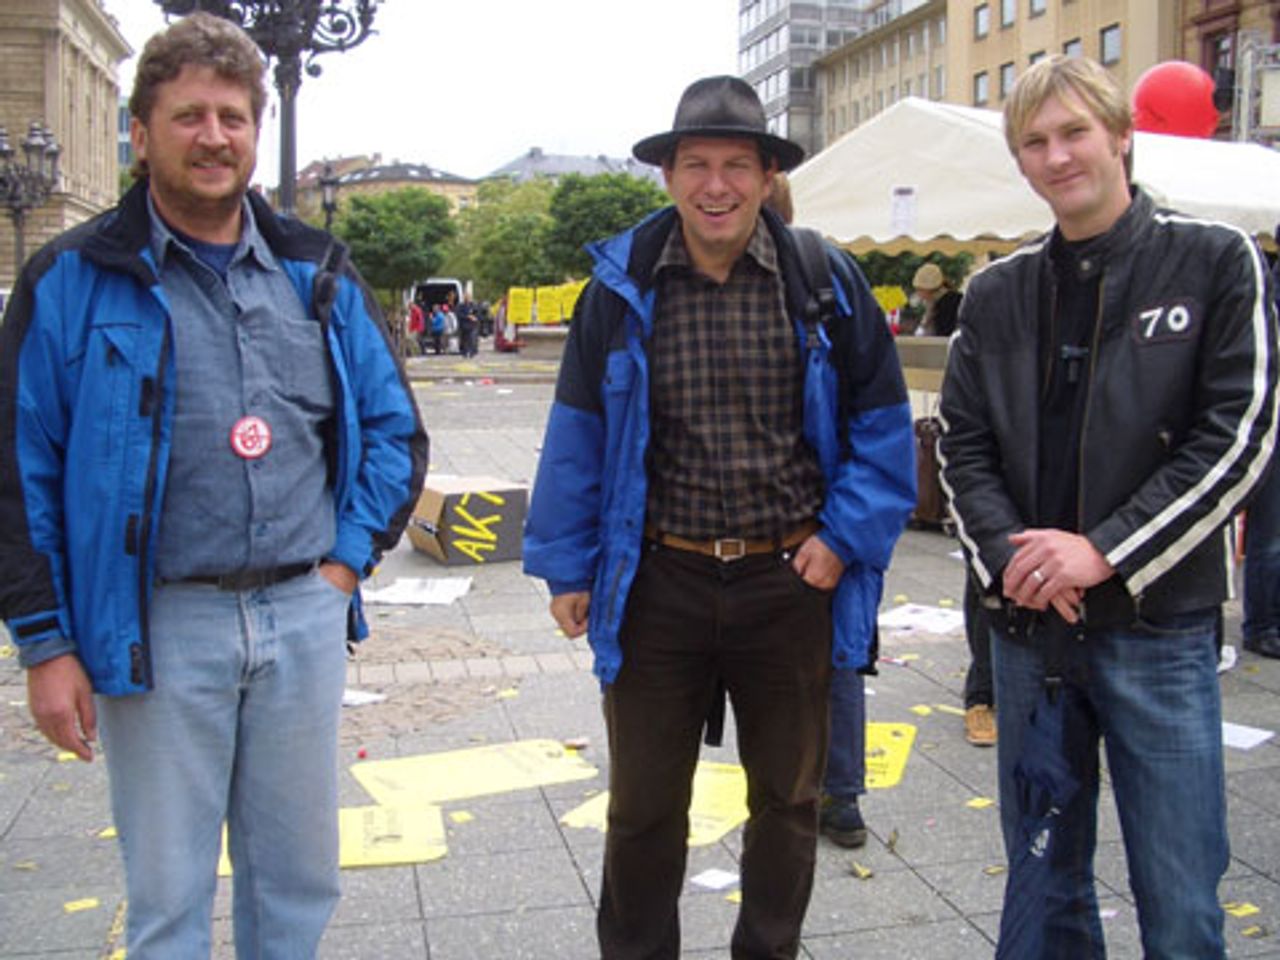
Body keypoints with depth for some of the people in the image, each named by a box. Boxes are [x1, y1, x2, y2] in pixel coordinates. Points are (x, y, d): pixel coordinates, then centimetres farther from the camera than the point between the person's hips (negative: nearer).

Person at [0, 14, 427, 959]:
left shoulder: (319, 274, 8)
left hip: (305, 615, 3)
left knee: (300, 877, 16)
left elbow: (395, 428, 13)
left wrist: (349, 558, 3)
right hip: (159, 624, -3)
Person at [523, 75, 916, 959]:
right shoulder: (620, 287, -3)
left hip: (791, 580, 1)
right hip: (657, 581, 0)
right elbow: (577, 435, 2)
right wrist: (568, 566, 2)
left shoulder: (827, 283, -3)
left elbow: (883, 422, 4)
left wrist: (846, 537, -5)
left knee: (789, 797, 18)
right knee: (643, 805, 13)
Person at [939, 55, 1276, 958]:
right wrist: (1009, 555, -12)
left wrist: (1105, 553, -16)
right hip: (1027, 626, 3)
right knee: (1045, 879, 16)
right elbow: (963, 449, 5)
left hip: (1159, 625, -3)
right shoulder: (997, 293, 8)